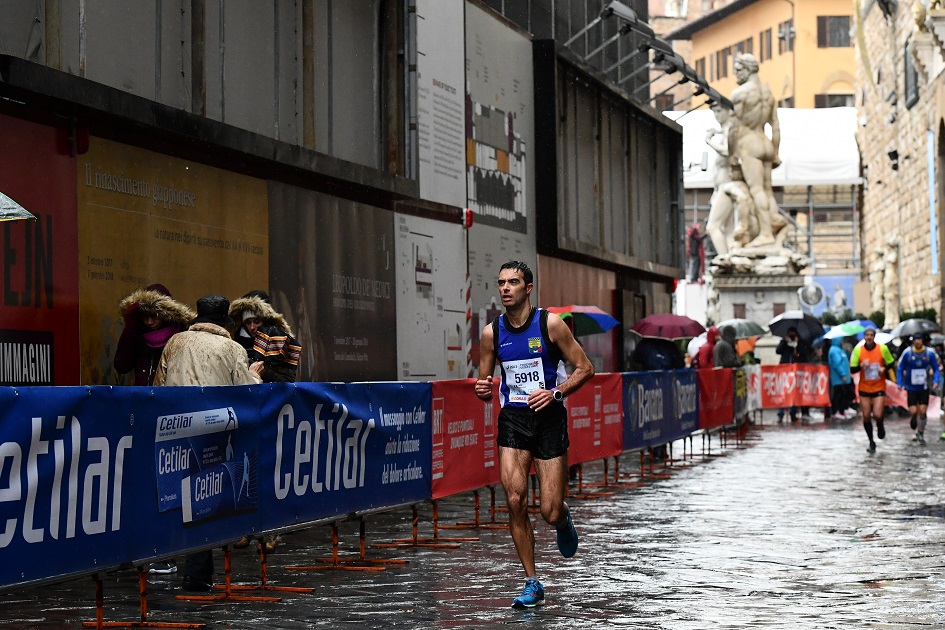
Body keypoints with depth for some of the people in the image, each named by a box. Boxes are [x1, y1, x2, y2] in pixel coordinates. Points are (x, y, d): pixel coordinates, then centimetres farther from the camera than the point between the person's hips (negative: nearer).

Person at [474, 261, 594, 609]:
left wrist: (555, 392, -17)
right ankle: (532, 584, 0)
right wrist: (483, 389, -12)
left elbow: (585, 368, -3)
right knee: (515, 500, -13)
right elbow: (484, 382, 12)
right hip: (512, 419, 2)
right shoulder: (492, 332, 3)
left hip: (549, 417, -2)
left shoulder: (550, 323, -6)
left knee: (550, 512, -5)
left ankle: (564, 520, 36)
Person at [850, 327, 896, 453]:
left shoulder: (883, 349, -6)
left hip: (879, 388, -1)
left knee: (877, 415, -14)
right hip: (864, 388, 1)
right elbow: (852, 369, -3)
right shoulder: (858, 350, -5)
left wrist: (884, 368, -14)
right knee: (866, 416, 2)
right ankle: (871, 442, 20)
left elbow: (890, 363, 7)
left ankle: (880, 427, 23)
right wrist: (861, 365, -23)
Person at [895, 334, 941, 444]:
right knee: (913, 412, -7)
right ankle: (914, 429, 27)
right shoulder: (907, 353, -6)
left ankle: (920, 434, 16)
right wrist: (900, 383, -7)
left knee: (923, 411, -4)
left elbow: (936, 369, 5)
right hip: (911, 388, -1)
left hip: (924, 388, 1)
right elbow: (900, 368, 3)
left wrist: (936, 381, -11)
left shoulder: (930, 353, -5)